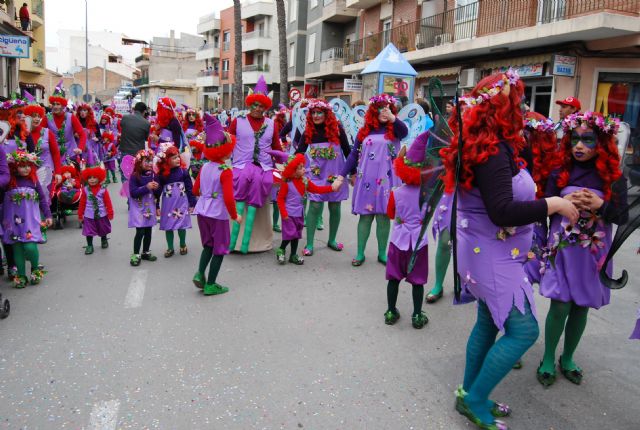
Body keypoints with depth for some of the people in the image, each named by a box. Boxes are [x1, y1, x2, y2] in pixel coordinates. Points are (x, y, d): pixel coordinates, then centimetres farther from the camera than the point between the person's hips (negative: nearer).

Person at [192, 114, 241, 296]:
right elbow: (228, 198, -22)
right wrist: (235, 215, -8)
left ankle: (200, 273, 6)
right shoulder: (226, 171, -18)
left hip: (202, 212, 7)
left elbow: (195, 190, 13)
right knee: (220, 249, 8)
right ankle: (210, 285, 12)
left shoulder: (205, 167, 3)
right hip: (218, 214, -7)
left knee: (208, 245, 23)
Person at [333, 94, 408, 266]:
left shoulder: (393, 129, 4)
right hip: (366, 180, 1)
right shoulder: (365, 131, 7)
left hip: (385, 181, -1)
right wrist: (341, 176, 0)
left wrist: (392, 117, -29)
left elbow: (405, 132, -20)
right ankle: (360, 253, 14)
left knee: (383, 217, 4)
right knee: (365, 216, 5)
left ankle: (382, 253, 17)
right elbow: (354, 155, 7)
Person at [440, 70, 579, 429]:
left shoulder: (485, 145, 9)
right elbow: (502, 211, -29)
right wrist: (553, 204, -20)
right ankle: (475, 401, 8)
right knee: (523, 330, -4)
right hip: (492, 255, -10)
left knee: (490, 322, 17)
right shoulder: (493, 151, -23)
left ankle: (470, 394, 30)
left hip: (490, 252, 10)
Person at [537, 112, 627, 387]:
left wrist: (600, 205, -20)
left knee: (581, 308, 10)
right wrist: (564, 202, -21)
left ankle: (567, 359, 30)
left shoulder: (614, 178, -3)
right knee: (560, 306, -2)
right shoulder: (560, 174, -3)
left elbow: (622, 217, -3)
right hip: (562, 250, -1)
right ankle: (548, 359, 19)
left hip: (593, 253, 1)